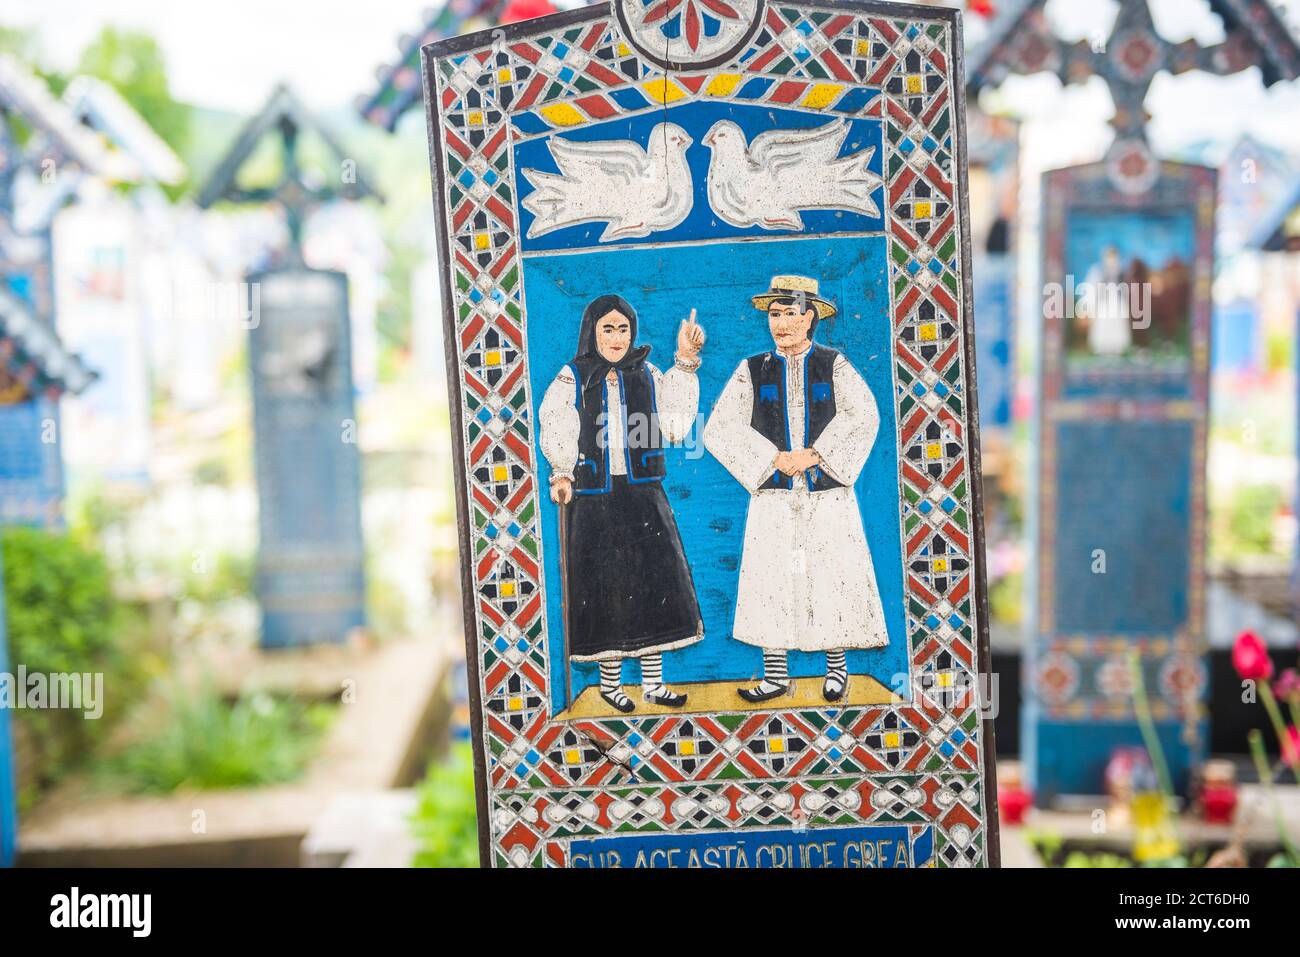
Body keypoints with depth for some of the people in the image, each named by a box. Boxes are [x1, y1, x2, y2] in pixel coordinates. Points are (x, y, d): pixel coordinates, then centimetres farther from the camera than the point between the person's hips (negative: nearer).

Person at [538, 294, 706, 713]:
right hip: (596, 503, -2)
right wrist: (563, 474, -23)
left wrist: (685, 361, -9)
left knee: (654, 586, 2)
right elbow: (556, 434, -7)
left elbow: (675, 421, -7)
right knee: (607, 590, 2)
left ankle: (653, 681, 13)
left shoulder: (647, 376, 8)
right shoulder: (573, 380, 2)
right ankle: (609, 681, 17)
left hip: (644, 499, 2)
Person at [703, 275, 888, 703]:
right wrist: (774, 459, -13)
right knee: (770, 583, 2)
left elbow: (864, 416, -10)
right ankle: (775, 676, 12)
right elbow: (720, 430, -3)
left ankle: (836, 667, 20)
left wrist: (814, 454, -19)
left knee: (834, 577, 2)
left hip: (828, 496, -1)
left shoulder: (834, 366, 3)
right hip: (774, 499, 1)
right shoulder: (752, 371, 5)